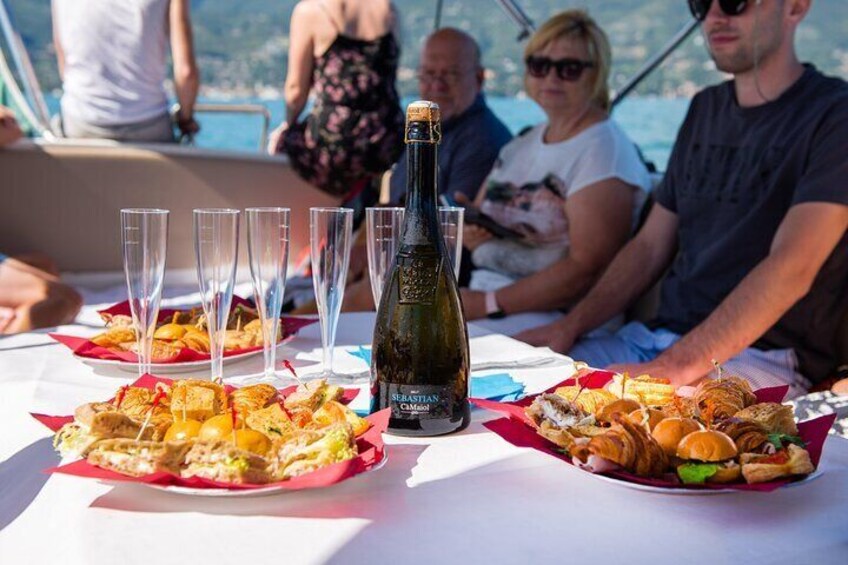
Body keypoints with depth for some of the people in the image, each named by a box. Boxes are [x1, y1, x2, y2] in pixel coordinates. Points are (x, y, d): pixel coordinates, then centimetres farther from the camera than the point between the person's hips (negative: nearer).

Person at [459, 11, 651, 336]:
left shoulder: (604, 150, -9)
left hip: (557, 317, -7)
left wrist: (489, 304, -19)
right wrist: (469, 233, -4)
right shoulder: (519, 147, 16)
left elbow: (588, 268, -18)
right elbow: (470, 224, 21)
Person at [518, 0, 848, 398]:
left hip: (760, 356, -7)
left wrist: (677, 367, -30)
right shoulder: (705, 109, 17)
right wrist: (569, 327, 3)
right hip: (653, 337, 7)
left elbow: (792, 268, -20)